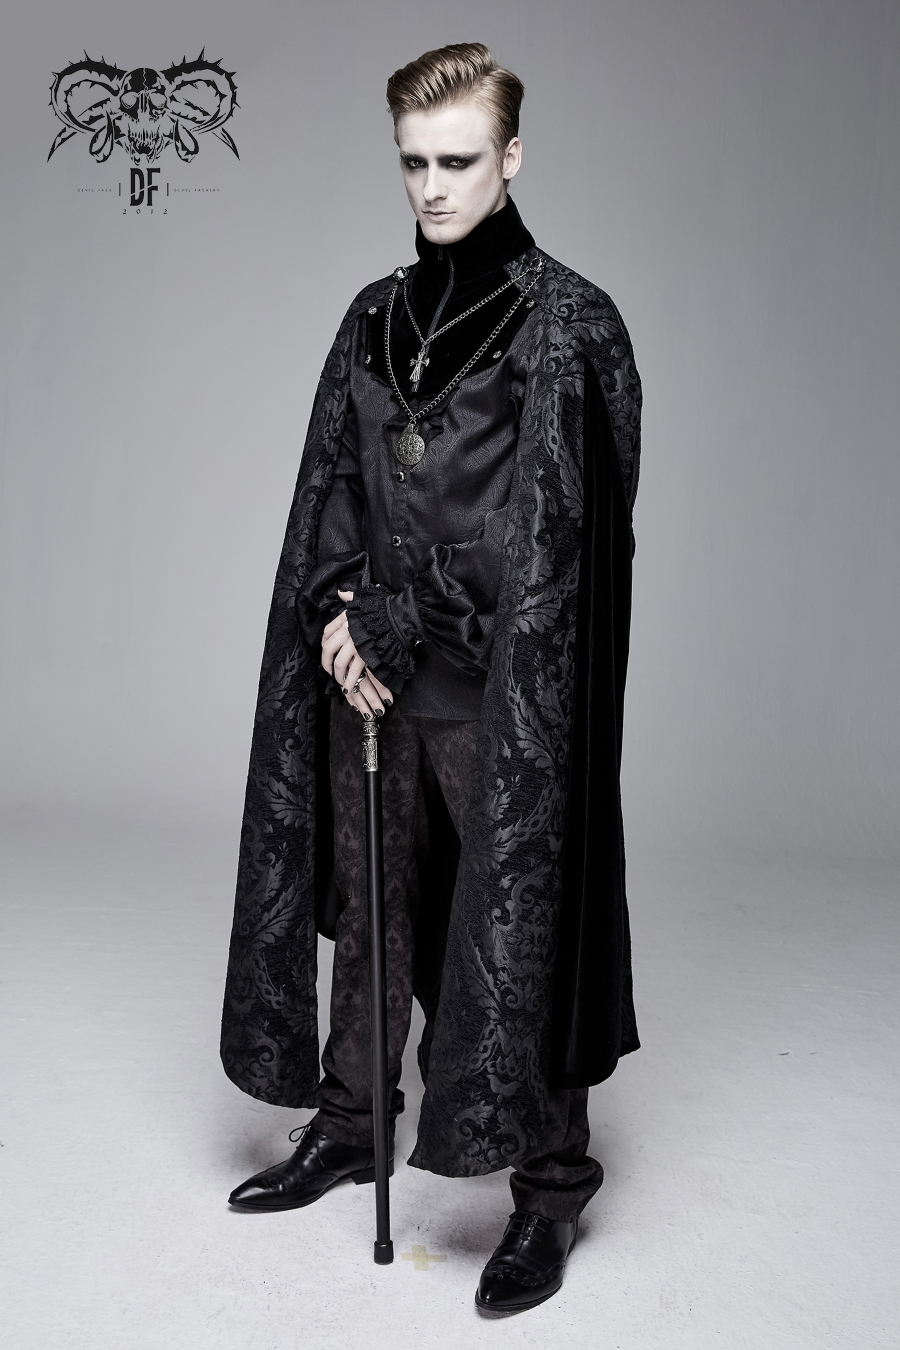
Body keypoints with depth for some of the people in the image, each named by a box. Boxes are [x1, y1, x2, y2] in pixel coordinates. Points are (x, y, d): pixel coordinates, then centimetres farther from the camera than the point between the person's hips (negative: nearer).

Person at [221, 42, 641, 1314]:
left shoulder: (570, 323, -5)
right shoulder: (375, 318, 12)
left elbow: (542, 519, -12)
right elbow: (331, 481, 12)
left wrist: (389, 623, -11)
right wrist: (337, 612, -5)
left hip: (500, 683, -5)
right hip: (369, 674, 6)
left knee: (514, 917, 1)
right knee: (366, 908, 15)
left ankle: (551, 1183, 17)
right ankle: (349, 1126, 34)